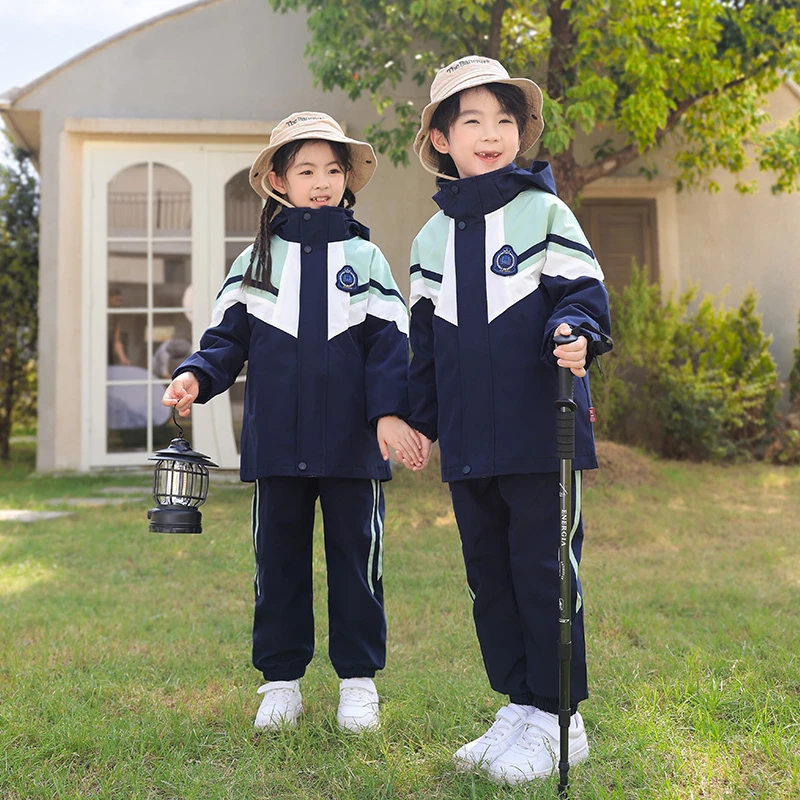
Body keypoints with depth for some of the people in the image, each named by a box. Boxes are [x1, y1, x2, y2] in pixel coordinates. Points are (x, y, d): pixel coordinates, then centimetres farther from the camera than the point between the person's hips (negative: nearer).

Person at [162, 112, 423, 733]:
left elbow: (389, 343, 2)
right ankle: (282, 678, 22)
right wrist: (196, 376, -12)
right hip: (276, 443, 1)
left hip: (353, 443, -1)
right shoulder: (256, 261, 11)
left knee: (355, 555, 5)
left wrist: (390, 412, -11)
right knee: (279, 558, 8)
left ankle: (359, 680, 19)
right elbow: (228, 337, 8)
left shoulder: (364, 257, 8)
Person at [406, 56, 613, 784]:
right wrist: (421, 417, 15)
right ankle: (519, 705, 25)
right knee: (489, 574, 11)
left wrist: (577, 331, -25)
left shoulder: (543, 211, 1)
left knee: (542, 569, -1)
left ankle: (558, 716, 13)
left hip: (539, 431, -5)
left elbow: (584, 288, -3)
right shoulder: (431, 238, 14)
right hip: (469, 443, 5)